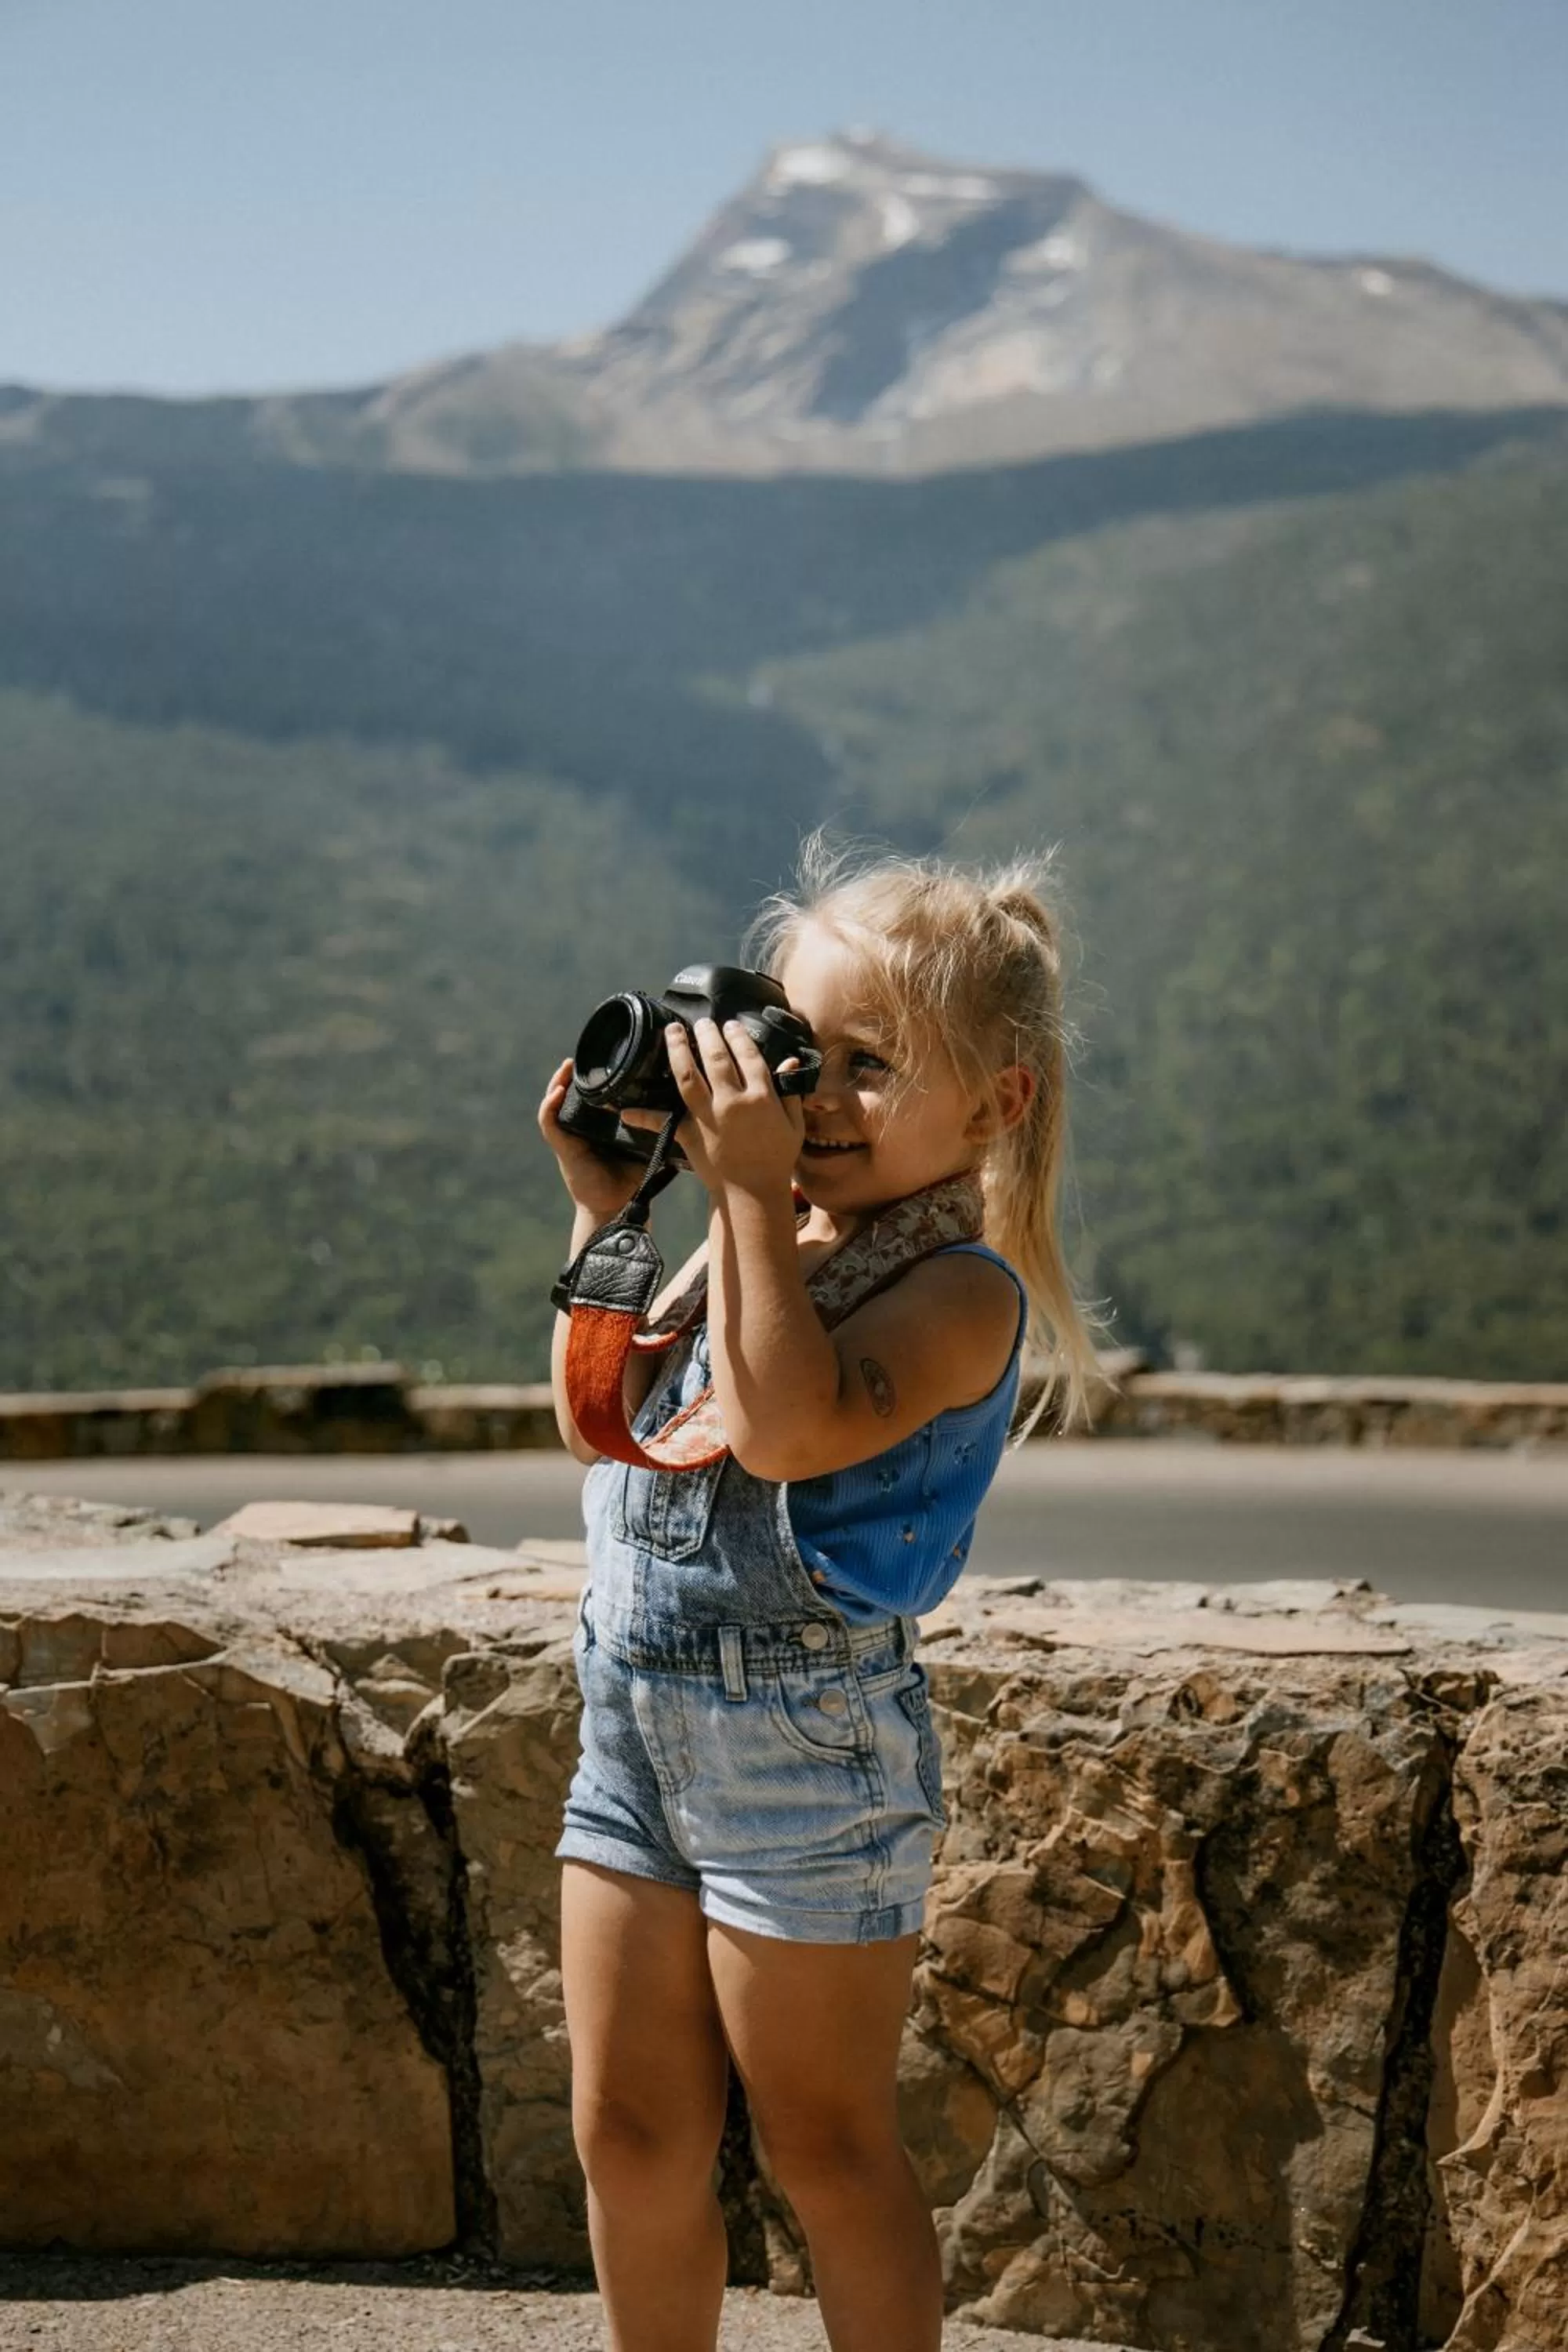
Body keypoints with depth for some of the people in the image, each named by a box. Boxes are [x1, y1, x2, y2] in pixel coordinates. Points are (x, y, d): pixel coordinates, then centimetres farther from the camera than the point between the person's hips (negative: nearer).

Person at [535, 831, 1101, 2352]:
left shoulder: (961, 1287, -15)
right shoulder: (768, 1241, 9)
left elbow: (788, 1429, -31)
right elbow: (600, 1423, 10)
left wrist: (750, 1192, -28)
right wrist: (606, 1208, 4)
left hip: (808, 1732, -8)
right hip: (633, 1714, 8)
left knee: (823, 2144, 4)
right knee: (629, 2129, 14)